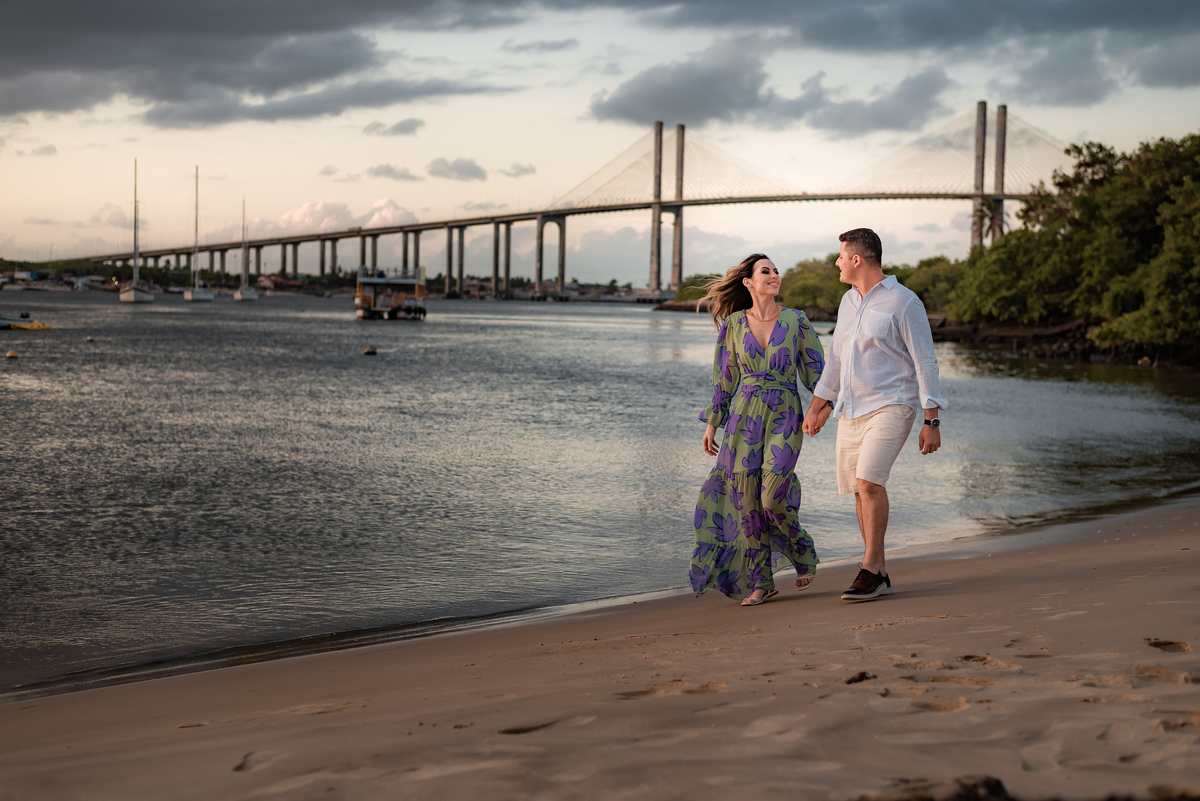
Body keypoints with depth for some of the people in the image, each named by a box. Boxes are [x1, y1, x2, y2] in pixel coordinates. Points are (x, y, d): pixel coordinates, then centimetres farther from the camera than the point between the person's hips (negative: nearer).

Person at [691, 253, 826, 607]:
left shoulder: (796, 321, 2)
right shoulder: (734, 324, 5)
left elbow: (816, 369, 5)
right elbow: (724, 377, 11)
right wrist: (713, 422, 10)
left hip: (784, 416, -2)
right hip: (744, 414, 2)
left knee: (772, 497, -15)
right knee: (747, 499, -1)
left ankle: (802, 551, 15)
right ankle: (760, 582, 11)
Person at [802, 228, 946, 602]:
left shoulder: (903, 302, -9)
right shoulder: (848, 301, 13)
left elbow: (925, 363, -10)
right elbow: (836, 359, 23)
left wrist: (932, 422, -13)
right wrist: (817, 408, 23)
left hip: (891, 406, -7)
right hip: (851, 410, 7)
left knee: (869, 481, -21)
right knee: (859, 489, 5)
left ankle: (871, 568, -13)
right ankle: (879, 575, 12)